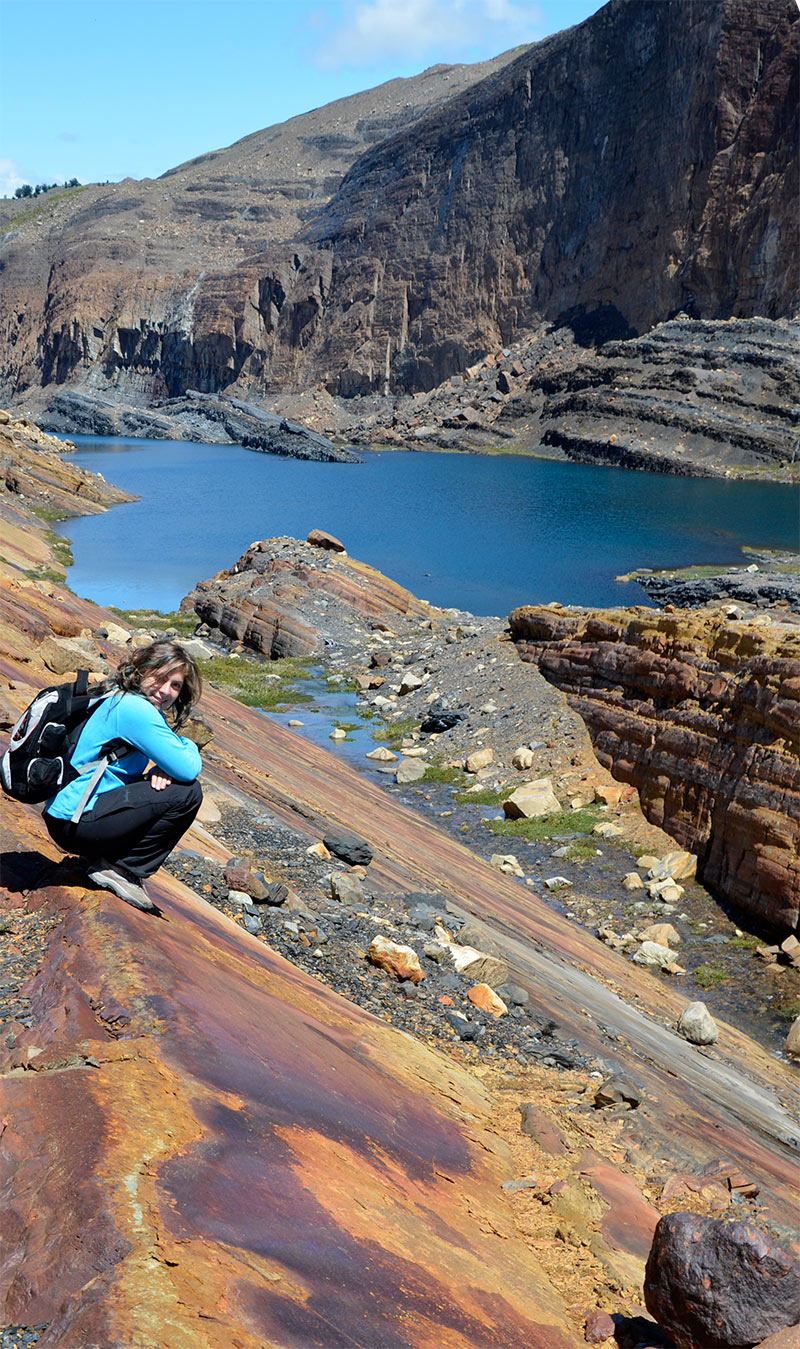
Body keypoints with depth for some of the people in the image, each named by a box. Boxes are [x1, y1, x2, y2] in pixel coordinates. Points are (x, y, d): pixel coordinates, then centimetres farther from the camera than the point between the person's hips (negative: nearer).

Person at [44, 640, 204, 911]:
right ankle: (121, 870, -5)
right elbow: (188, 769, -21)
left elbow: (174, 765, 18)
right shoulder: (134, 708, -19)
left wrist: (160, 770, -6)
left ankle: (103, 857, 11)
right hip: (74, 823, -10)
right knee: (187, 793, -14)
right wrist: (187, 746, 2)